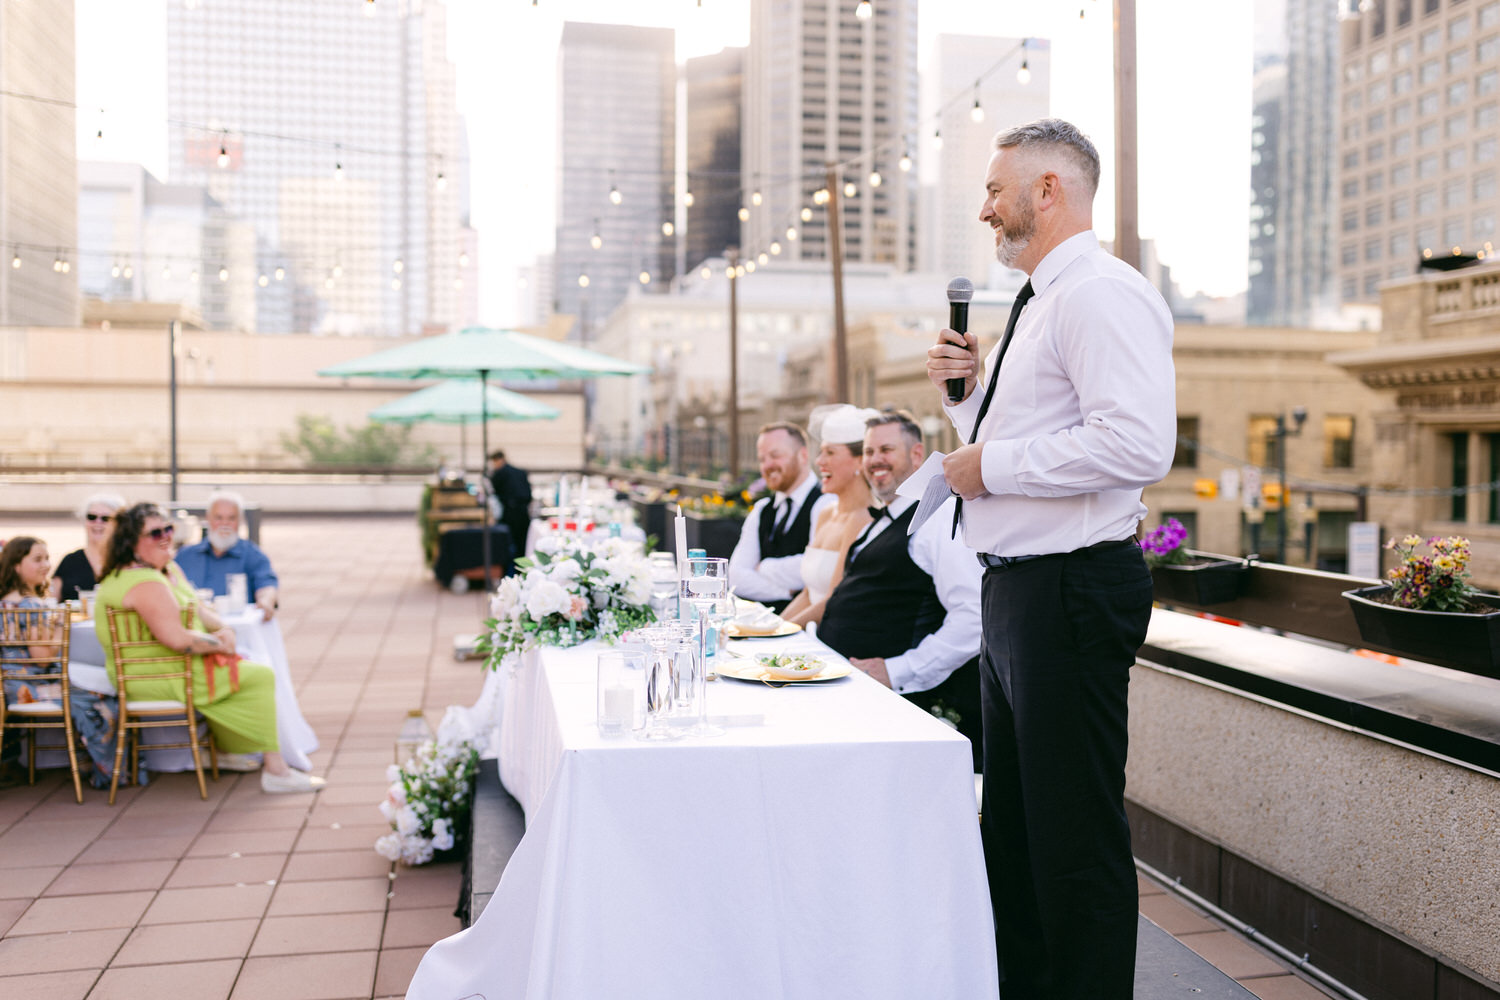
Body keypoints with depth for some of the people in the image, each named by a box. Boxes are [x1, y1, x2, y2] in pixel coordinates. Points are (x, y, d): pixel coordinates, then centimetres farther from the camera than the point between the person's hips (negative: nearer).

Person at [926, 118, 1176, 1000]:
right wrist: (968, 393, 12)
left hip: (1072, 589, -11)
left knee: (1077, 836, -1)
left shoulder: (1103, 293, -13)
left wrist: (990, 466, -19)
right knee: (1014, 825, 20)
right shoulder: (1043, 305, 19)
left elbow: (1137, 444, -27)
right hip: (1016, 589, 11)